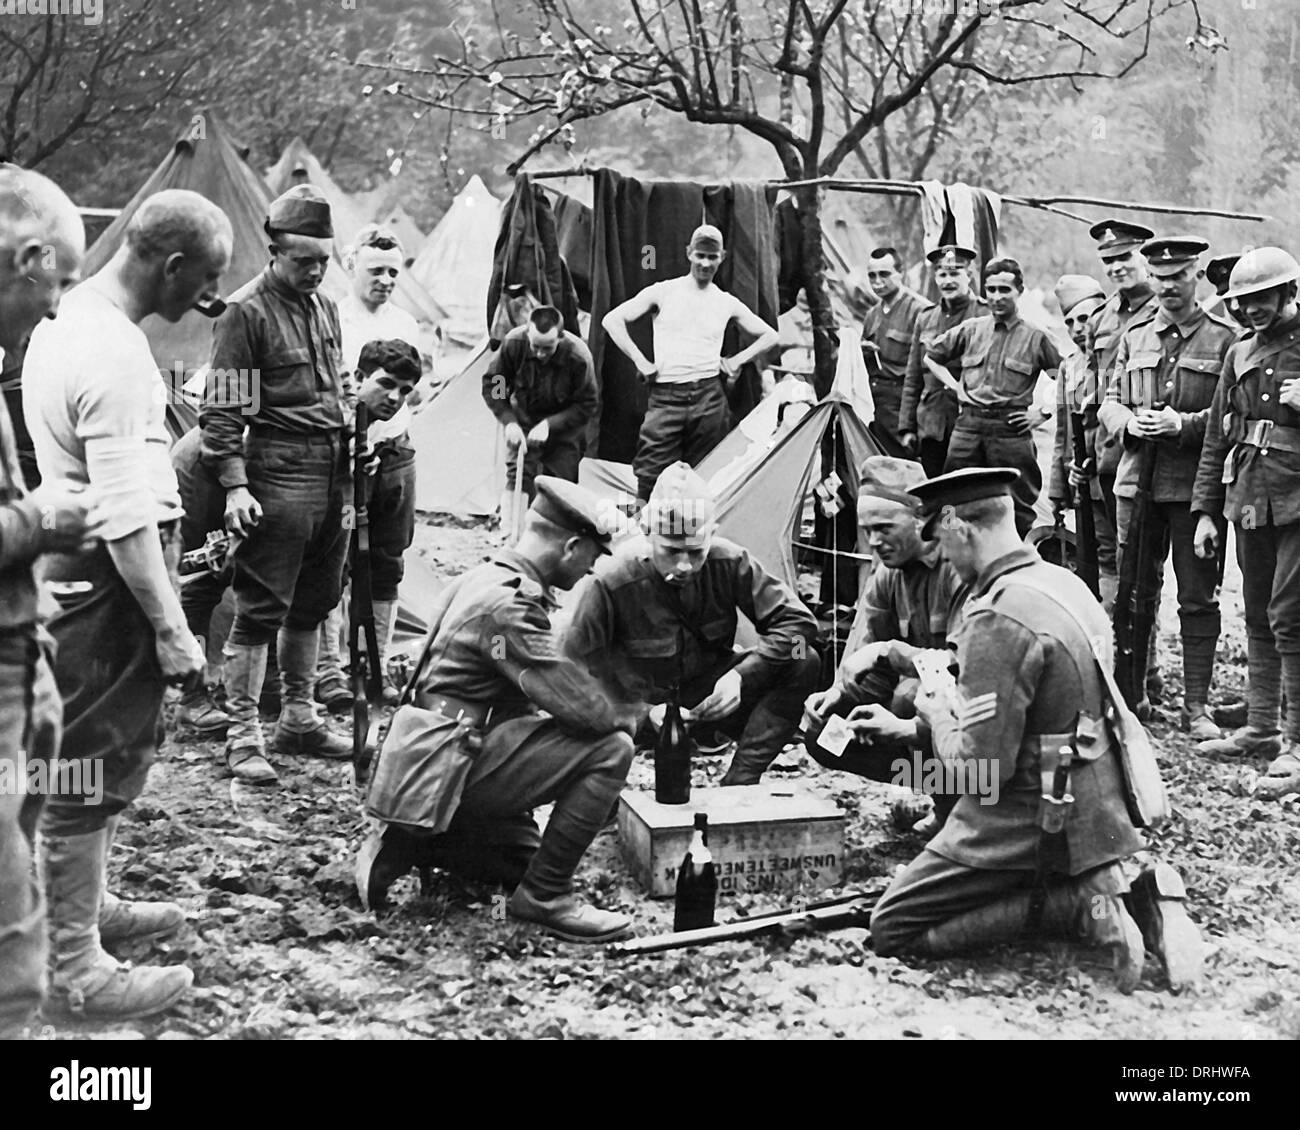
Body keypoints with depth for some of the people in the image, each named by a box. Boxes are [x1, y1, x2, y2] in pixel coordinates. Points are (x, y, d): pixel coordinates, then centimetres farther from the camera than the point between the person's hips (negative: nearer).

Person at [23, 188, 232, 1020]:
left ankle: (85, 903, 41)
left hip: (74, 567, 10)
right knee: (95, 766, -1)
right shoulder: (115, 355, -22)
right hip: (108, 580, -10)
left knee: (113, 749, 23)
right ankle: (75, 972, 10)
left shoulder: (66, 321, 9)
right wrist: (172, 629, -21)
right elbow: (126, 516, -25)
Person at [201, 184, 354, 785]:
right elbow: (221, 408, -12)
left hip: (334, 477, 8)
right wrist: (235, 485, -18)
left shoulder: (325, 307, 15)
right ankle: (243, 736, 1)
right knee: (260, 610, -5)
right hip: (280, 480, -8)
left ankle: (298, 718, 26)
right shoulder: (247, 312, -9)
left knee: (313, 603, 15)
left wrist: (353, 438, 19)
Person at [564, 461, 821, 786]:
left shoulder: (729, 563, -15)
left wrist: (741, 676, -22)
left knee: (803, 663, -20)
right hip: (645, 708, -3)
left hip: (713, 696, 3)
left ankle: (739, 783, -17)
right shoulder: (612, 584, -24)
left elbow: (796, 621, -10)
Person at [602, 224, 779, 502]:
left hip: (709, 398, 2)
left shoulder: (728, 303, 12)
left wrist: (737, 360, 9)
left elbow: (770, 336, 21)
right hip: (665, 396, -2)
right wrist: (640, 361, -2)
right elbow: (612, 319, 4)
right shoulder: (664, 292, 6)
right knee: (650, 477, -8)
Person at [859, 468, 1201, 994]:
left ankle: (1084, 904, -9)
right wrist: (904, 729, 21)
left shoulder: (998, 621, -22)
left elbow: (981, 766, -21)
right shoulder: (1065, 584, 7)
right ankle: (1128, 889, 8)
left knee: (892, 928, -1)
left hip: (1034, 824, -9)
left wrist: (937, 714, -1)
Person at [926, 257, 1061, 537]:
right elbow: (930, 357, 21)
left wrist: (1042, 412, 0)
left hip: (1011, 430, -2)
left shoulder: (1035, 338, 4)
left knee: (1018, 510, -1)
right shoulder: (970, 329, 10)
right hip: (968, 426, 3)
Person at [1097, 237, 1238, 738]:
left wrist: (1184, 423, -17)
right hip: (1137, 479, 3)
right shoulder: (1134, 336, 11)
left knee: (1198, 598, 1)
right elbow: (1109, 401, 13)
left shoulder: (1224, 338, 0)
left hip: (1195, 484, -3)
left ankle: (1196, 705, 8)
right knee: (1131, 590, 9)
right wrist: (1130, 421, -8)